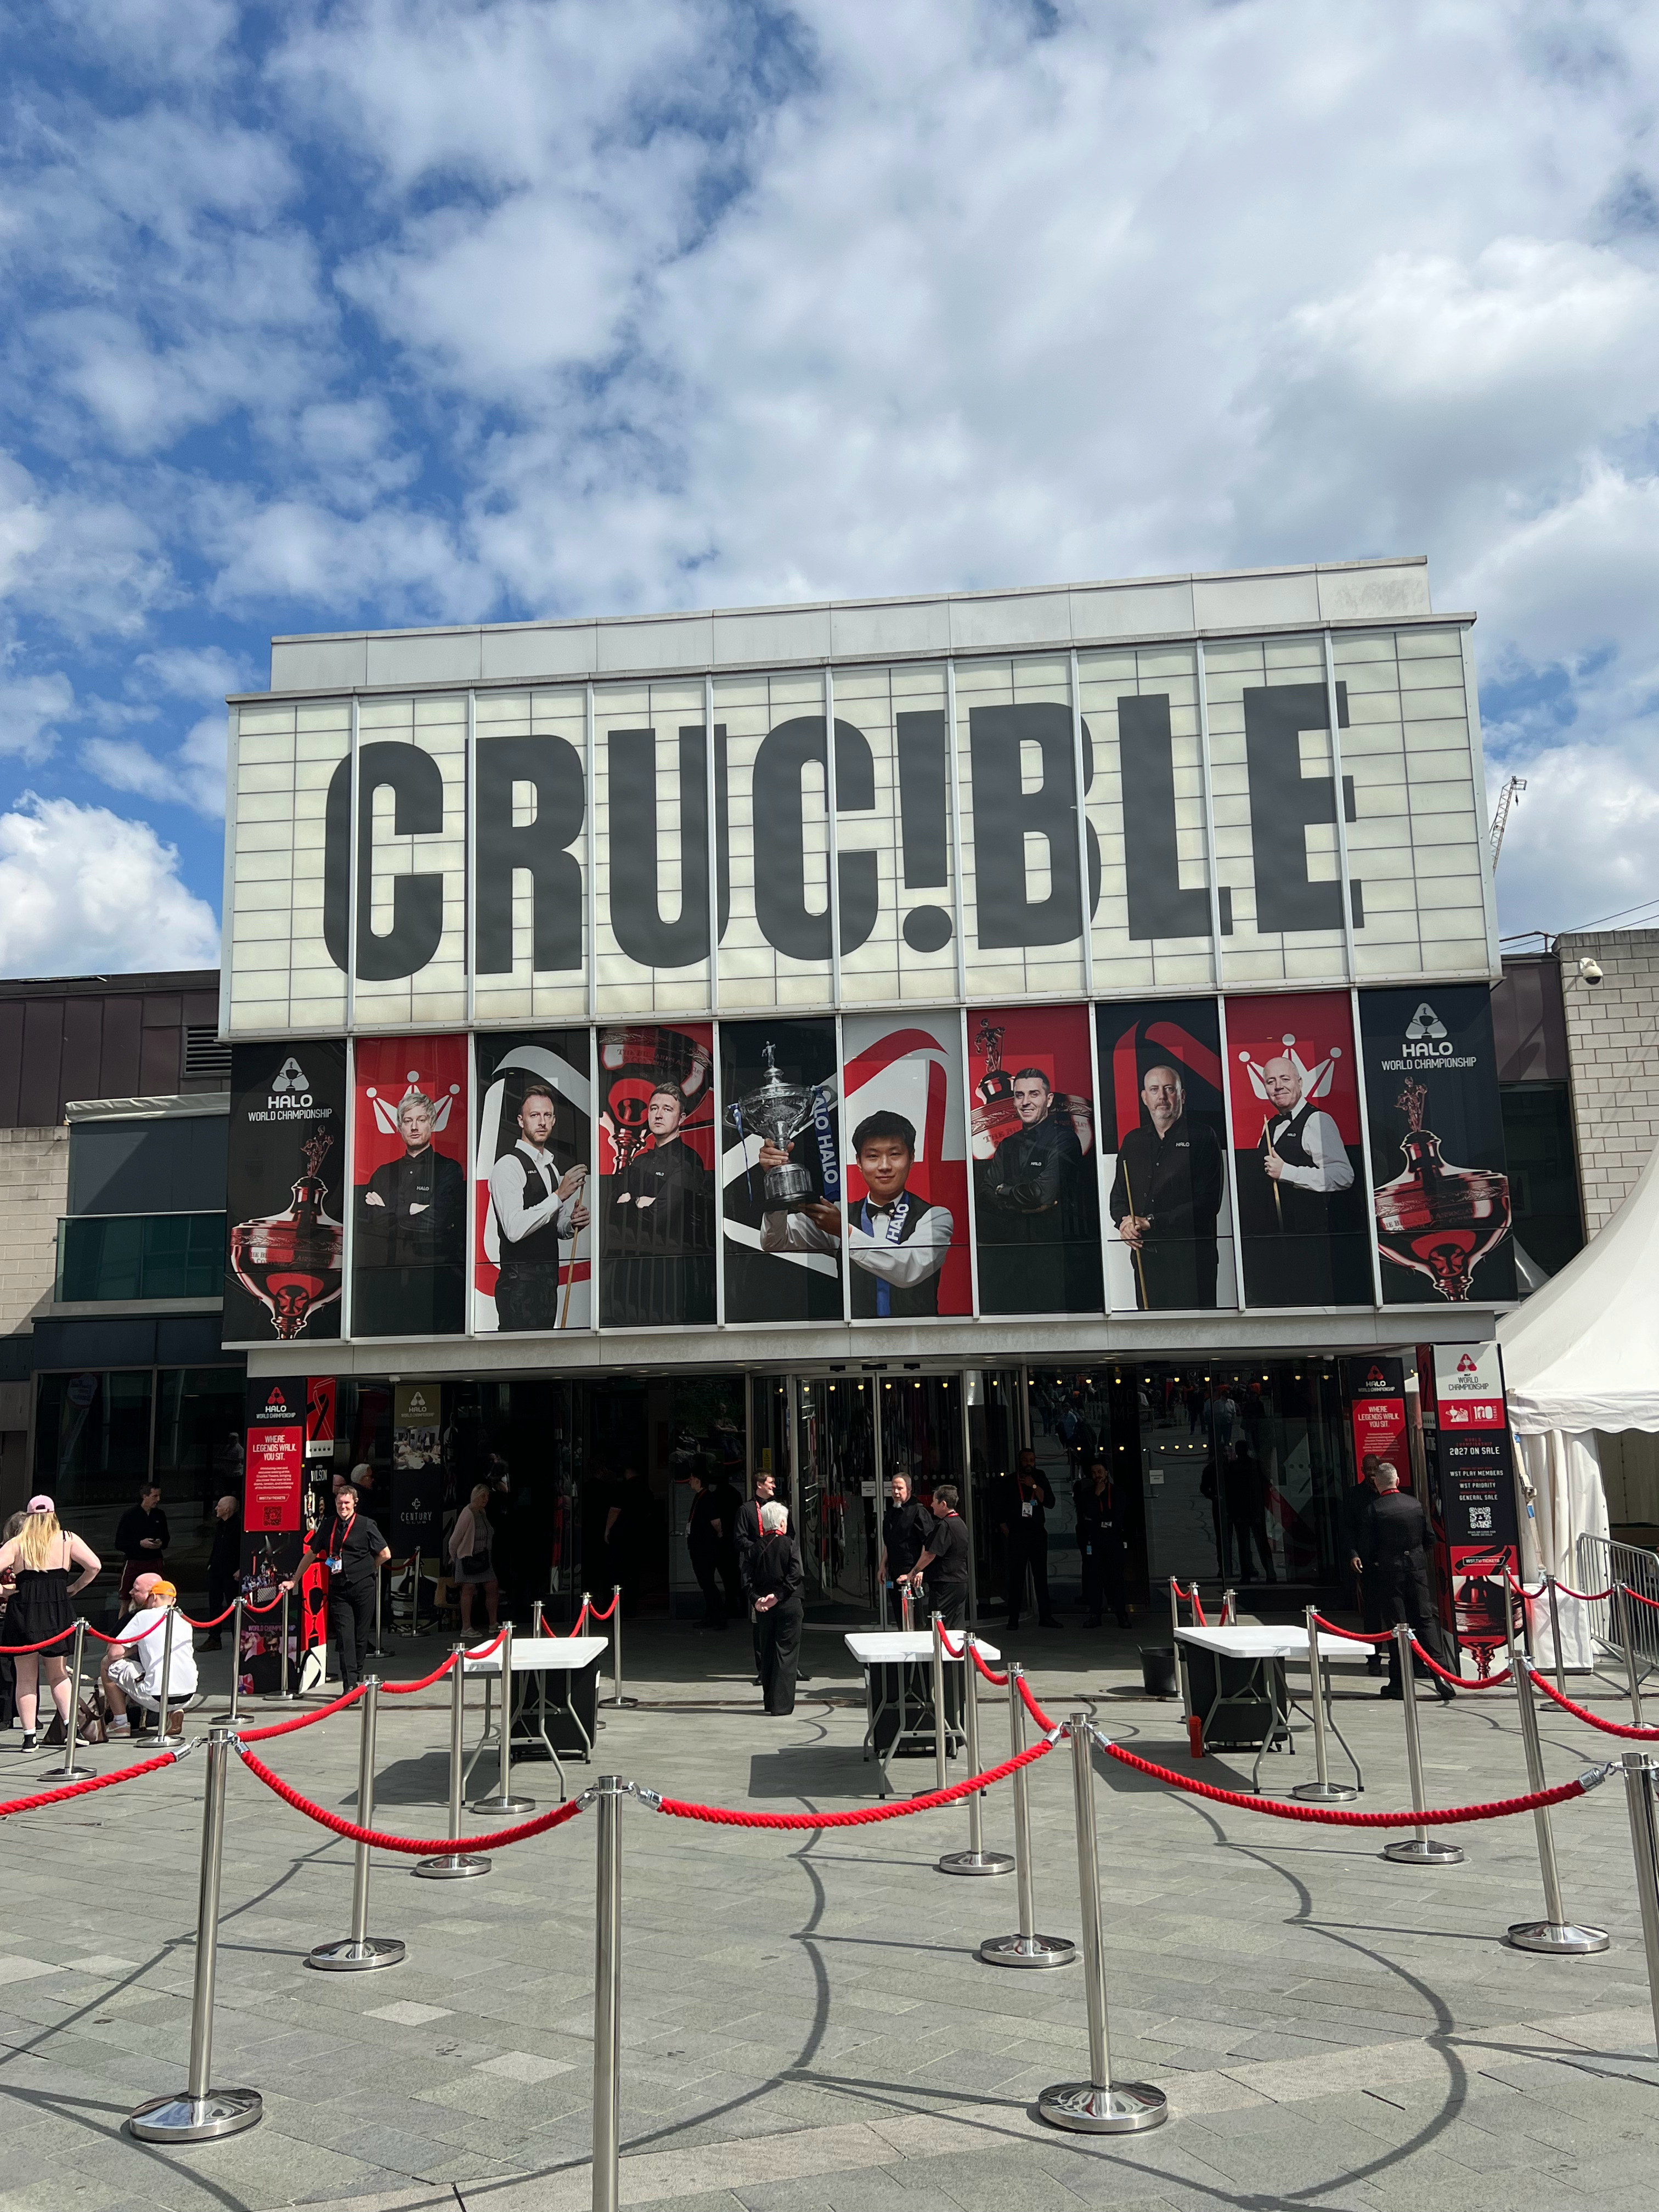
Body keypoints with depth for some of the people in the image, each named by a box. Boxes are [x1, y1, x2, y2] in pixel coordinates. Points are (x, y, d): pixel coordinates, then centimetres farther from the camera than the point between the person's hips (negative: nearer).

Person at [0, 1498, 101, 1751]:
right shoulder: (68, 1540, 4)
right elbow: (94, 1565, -5)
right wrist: (75, 1588, 8)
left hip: (22, 1611, -1)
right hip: (57, 1611, 1)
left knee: (26, 1678, 9)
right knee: (58, 1674, 16)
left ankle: (29, 1737, 6)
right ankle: (70, 1725, 1)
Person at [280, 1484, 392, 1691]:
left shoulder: (366, 1524, -2)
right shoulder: (327, 1526, 8)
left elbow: (385, 1554, 2)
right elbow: (310, 1555, 17)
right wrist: (293, 1580, 17)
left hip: (363, 1587, -2)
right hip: (339, 1589, 2)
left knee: (360, 1637, 5)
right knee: (344, 1637, -6)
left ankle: (357, 1679, 20)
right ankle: (350, 1685, -9)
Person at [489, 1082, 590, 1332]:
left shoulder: (551, 1167, 17)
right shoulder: (508, 1165, -11)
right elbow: (514, 1229, -25)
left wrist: (572, 1223, 2)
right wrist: (560, 1195, -25)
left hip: (548, 1281, 9)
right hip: (520, 1285, -9)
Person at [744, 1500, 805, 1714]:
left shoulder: (754, 1549, 3)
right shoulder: (790, 1545, -6)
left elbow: (747, 1579, -4)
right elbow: (795, 1577, -15)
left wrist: (756, 1599, -10)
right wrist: (778, 1596, -14)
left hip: (763, 1607, 4)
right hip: (788, 1606, -4)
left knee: (767, 1654, 14)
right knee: (786, 1653, 1)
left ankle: (770, 1702, 19)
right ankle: (782, 1703, -4)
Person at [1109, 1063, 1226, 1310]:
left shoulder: (1202, 1137, 1)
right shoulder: (1132, 1141, 16)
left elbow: (1208, 1202, -7)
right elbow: (1118, 1196, 21)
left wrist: (1151, 1222, -11)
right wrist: (1124, 1222, -3)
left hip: (1191, 1257, -4)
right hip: (1145, 1257, 4)